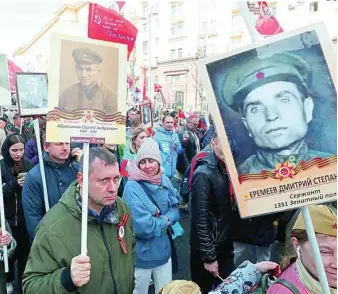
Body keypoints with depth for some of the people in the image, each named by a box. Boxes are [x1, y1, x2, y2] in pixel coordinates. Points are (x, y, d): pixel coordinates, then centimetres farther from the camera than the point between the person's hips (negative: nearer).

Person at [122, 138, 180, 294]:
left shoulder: (164, 180, -2)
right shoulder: (132, 187, -21)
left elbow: (175, 209, 3)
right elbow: (142, 227, -26)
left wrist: (165, 219, -18)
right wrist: (165, 221, -12)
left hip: (163, 250, 5)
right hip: (141, 254, -5)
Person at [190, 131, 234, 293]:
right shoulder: (204, 174, -21)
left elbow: (229, 209, 8)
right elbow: (200, 219, -21)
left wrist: (231, 246, 6)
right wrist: (209, 257, -18)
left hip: (225, 246, 6)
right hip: (208, 249, -6)